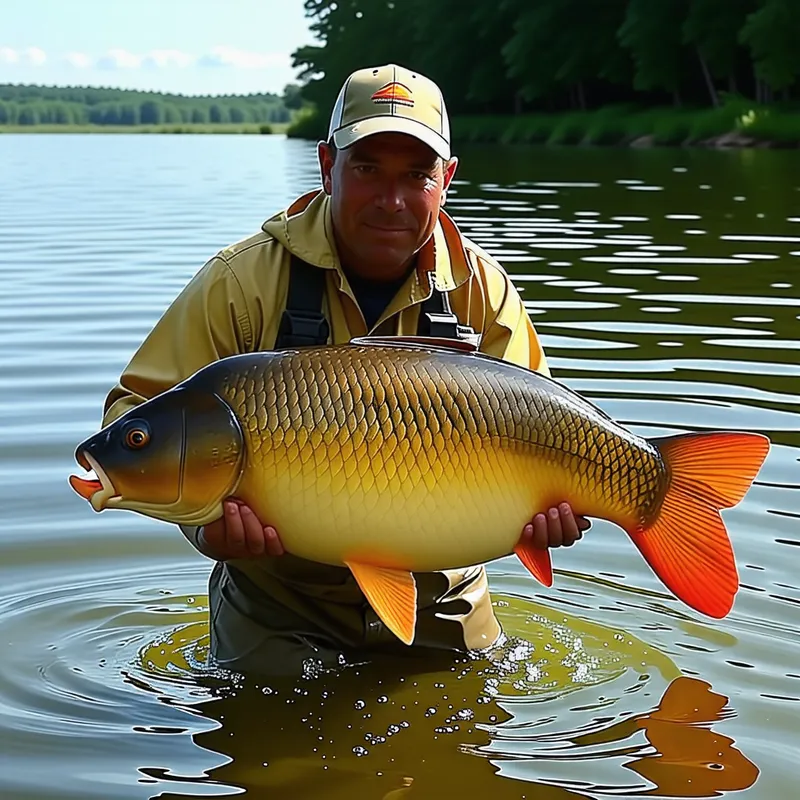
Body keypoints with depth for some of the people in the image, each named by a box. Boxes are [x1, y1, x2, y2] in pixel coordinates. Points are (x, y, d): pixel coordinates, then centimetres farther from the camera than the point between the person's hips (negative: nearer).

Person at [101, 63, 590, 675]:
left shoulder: (482, 292, -5)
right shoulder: (244, 281, -14)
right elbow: (137, 409, -16)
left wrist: (547, 502, -24)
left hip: (437, 601, 3)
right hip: (278, 601, -2)